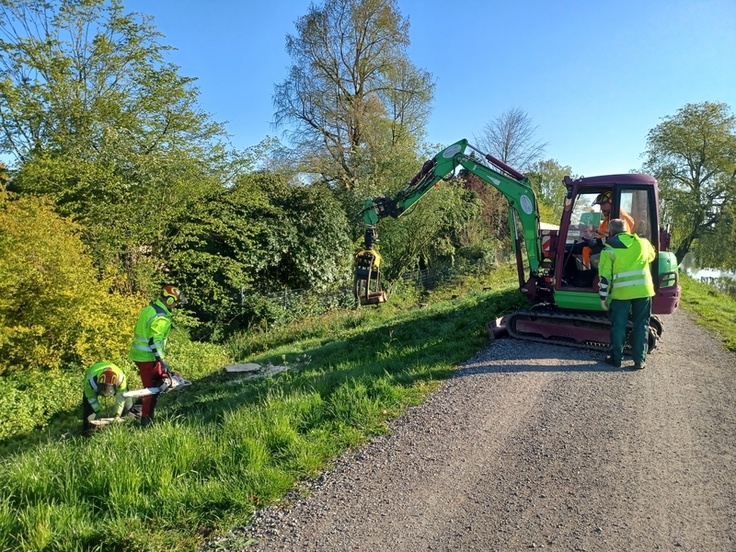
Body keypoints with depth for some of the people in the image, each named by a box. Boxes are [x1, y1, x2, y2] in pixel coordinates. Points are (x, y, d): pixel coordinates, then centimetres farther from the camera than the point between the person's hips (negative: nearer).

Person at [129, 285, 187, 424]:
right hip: (148, 358, -10)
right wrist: (162, 362, -21)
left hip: (139, 354, 10)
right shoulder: (161, 318, -21)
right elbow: (154, 342, -25)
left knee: (162, 378, 20)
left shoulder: (150, 309, 9)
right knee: (153, 390, 1)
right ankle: (146, 421, 10)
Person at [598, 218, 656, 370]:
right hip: (643, 290, 3)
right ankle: (639, 360, 15)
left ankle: (616, 359, 17)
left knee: (618, 326, 9)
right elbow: (651, 256, 30)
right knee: (641, 326, 11)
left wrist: (603, 297, 2)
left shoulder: (609, 249, -2)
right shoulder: (643, 243, 8)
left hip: (621, 292, -2)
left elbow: (605, 276, -5)